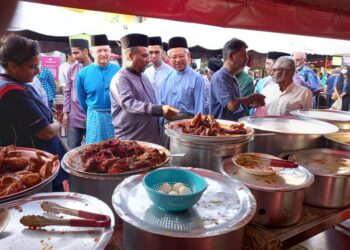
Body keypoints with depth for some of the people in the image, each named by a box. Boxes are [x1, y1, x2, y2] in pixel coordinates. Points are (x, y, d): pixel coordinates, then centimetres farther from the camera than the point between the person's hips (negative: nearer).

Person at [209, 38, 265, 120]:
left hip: (235, 124, 8)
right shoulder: (220, 77, -14)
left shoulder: (232, 77, 14)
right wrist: (253, 97, -8)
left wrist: (253, 103, 6)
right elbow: (232, 105, -24)